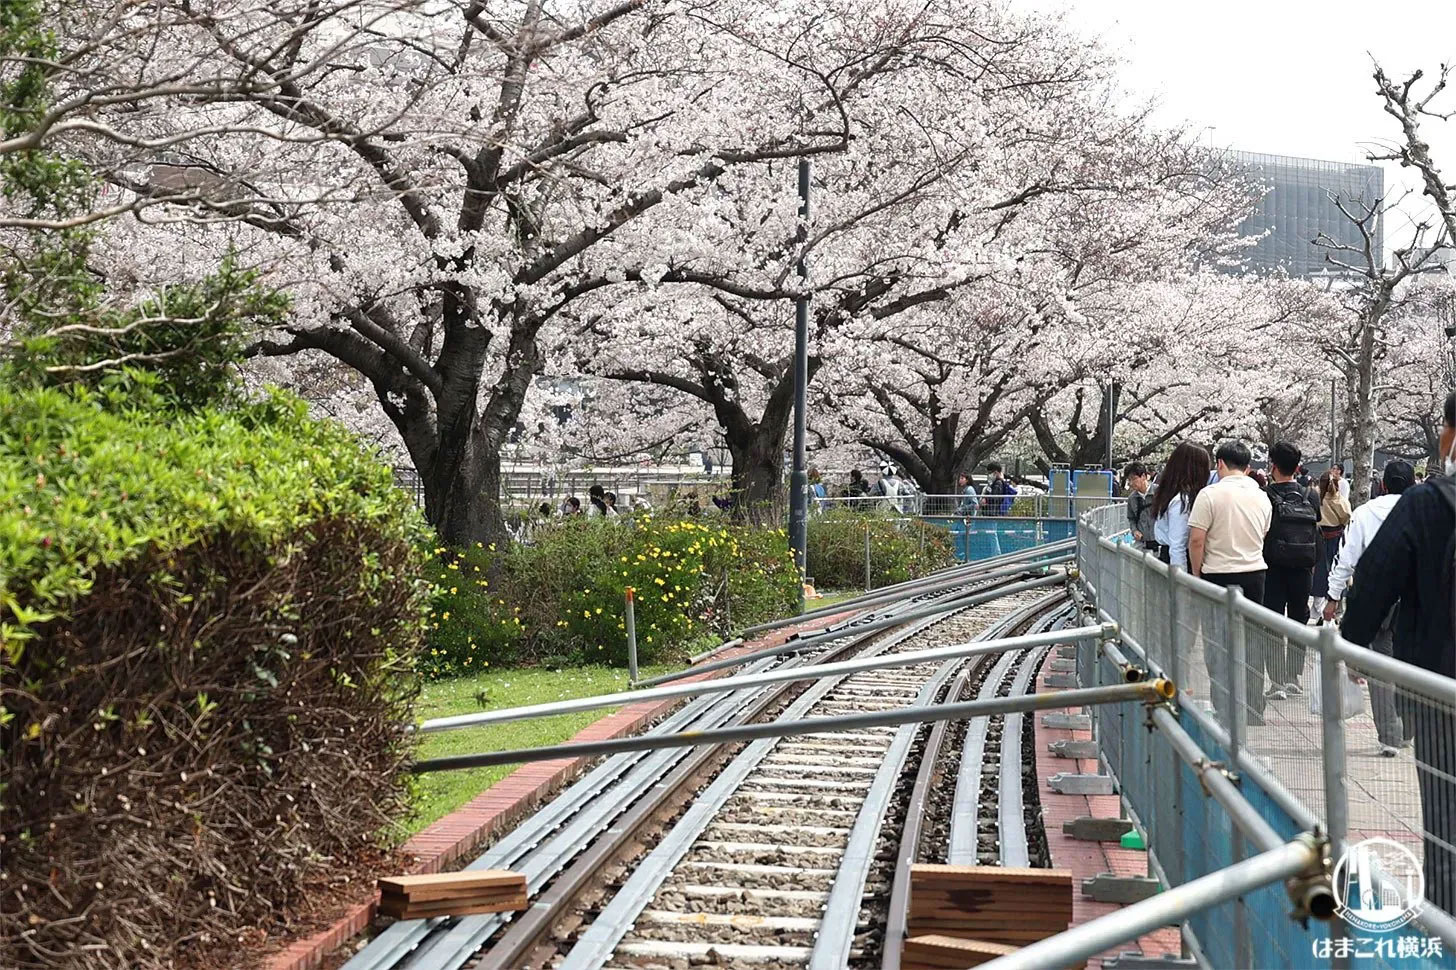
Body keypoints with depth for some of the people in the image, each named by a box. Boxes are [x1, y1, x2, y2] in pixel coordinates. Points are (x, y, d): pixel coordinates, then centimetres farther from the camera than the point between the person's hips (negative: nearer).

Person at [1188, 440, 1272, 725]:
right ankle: (1253, 711, 17)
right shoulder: (1261, 497, 7)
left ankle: (1224, 713, -1)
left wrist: (1196, 574, -1)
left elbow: (1196, 540, -13)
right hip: (1255, 574, 5)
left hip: (1219, 576, -5)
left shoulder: (1211, 494, -11)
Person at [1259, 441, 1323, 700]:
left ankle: (1277, 682, -4)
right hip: (1302, 571, 4)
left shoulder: (1265, 497, -12)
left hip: (1273, 571, -4)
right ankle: (1294, 678, 19)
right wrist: (1314, 567, 13)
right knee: (1299, 622, 14)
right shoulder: (1311, 498, 1)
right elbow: (1317, 536, 5)